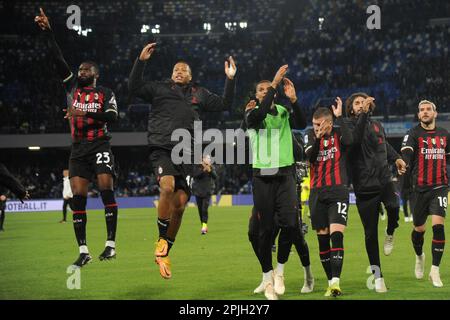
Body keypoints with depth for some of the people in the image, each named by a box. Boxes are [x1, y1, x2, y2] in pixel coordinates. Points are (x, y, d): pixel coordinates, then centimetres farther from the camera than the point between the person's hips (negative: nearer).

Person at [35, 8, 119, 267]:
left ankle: (111, 244, -12)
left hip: (100, 146, -4)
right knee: (78, 196, -4)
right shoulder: (73, 87, 13)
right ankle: (83, 251, -3)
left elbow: (112, 117, -11)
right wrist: (48, 32, 1)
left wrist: (86, 113, -22)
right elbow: (58, 58, 7)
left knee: (107, 190, -14)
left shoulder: (105, 93, 5)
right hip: (78, 148, 4)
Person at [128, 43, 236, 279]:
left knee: (180, 205, -1)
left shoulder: (199, 94, 20)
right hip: (162, 149, -3)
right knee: (168, 187, -31)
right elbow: (134, 89, -2)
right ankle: (161, 240, -15)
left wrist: (230, 79, 10)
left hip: (186, 154, 4)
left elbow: (224, 104, 20)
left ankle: (164, 253, 13)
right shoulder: (159, 89, 11)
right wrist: (140, 61, -10)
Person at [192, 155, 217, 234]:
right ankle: (204, 227, 20)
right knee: (200, 209, 7)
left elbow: (215, 177, -8)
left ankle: (204, 226, -23)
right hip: (198, 190, 1)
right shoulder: (197, 167, -3)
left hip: (207, 191, -1)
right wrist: (203, 170, -28)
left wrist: (210, 171, -24)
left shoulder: (212, 167, 1)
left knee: (205, 209, -17)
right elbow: (195, 176, -16)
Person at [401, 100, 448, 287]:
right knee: (419, 229, 9)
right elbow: (406, 154, -21)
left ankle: (435, 271, -8)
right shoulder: (414, 134, -3)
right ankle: (419, 256, 41)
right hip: (420, 187, -1)